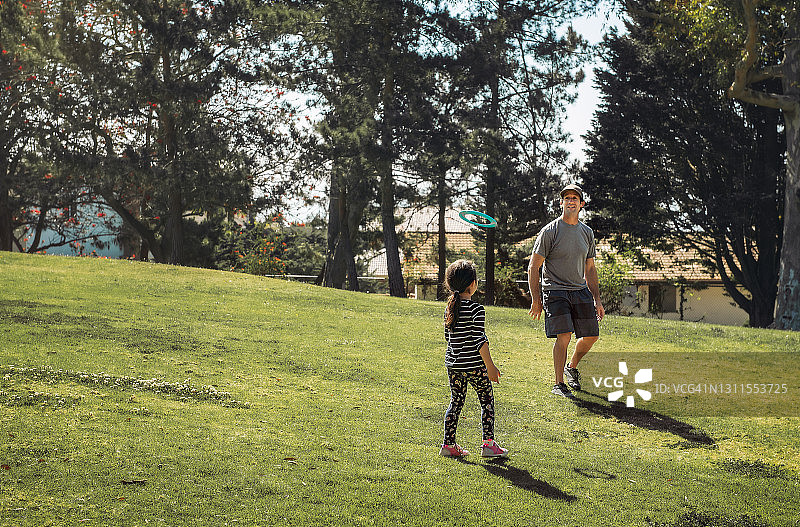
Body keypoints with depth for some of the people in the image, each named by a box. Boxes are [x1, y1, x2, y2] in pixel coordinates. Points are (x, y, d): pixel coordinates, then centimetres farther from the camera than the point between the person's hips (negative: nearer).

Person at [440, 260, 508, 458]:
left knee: (456, 402, 14)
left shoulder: (449, 308, 6)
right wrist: (490, 366, -13)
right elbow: (480, 340, -17)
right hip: (474, 366, -6)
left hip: (453, 365, 6)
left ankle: (448, 444, 14)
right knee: (487, 401, 7)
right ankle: (489, 444, 7)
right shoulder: (476, 309, -14)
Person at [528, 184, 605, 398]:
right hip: (555, 291, -5)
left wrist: (597, 300, 13)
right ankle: (558, 384, -3)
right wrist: (536, 300, -11)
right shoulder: (549, 231, -8)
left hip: (580, 291, 6)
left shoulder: (587, 232, 10)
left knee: (591, 336, 4)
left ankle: (571, 367, 31)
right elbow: (533, 268, -6)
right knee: (564, 336, -16)